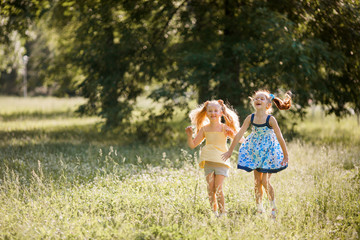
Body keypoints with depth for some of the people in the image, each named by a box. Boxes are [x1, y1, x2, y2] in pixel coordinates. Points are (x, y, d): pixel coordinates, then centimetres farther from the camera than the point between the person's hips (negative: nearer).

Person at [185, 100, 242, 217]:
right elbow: (192, 145, 9)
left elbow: (240, 141, -7)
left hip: (221, 161, -3)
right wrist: (189, 135, -8)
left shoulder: (224, 128, -2)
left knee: (218, 188, -11)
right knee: (210, 188, -1)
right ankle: (213, 211, 10)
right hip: (208, 162, 3)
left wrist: (232, 133, -25)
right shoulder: (204, 129, 6)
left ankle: (222, 212, 0)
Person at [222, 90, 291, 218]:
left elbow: (280, 138, -14)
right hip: (254, 151, 4)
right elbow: (239, 135, -5)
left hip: (269, 152, -4)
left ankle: (273, 207, 14)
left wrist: (285, 155, -10)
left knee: (265, 181, -7)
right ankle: (259, 209, 18)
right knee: (257, 182, 7)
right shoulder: (250, 118, -9)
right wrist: (230, 151, -4)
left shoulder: (270, 119, -18)